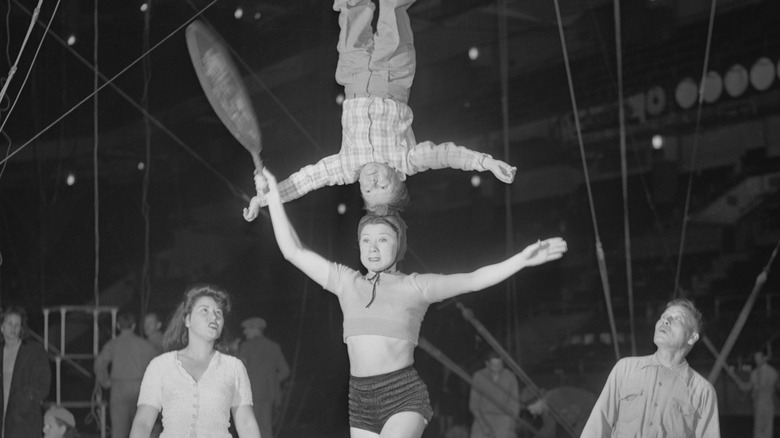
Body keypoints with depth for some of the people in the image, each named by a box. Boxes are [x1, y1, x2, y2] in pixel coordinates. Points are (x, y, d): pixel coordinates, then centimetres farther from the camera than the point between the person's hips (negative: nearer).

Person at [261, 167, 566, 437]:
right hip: (360, 398, 4)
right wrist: (274, 197, 13)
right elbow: (294, 252, 14)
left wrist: (522, 259, -13)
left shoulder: (415, 287, 3)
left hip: (404, 395, -4)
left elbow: (474, 280, -2)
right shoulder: (347, 283, 12)